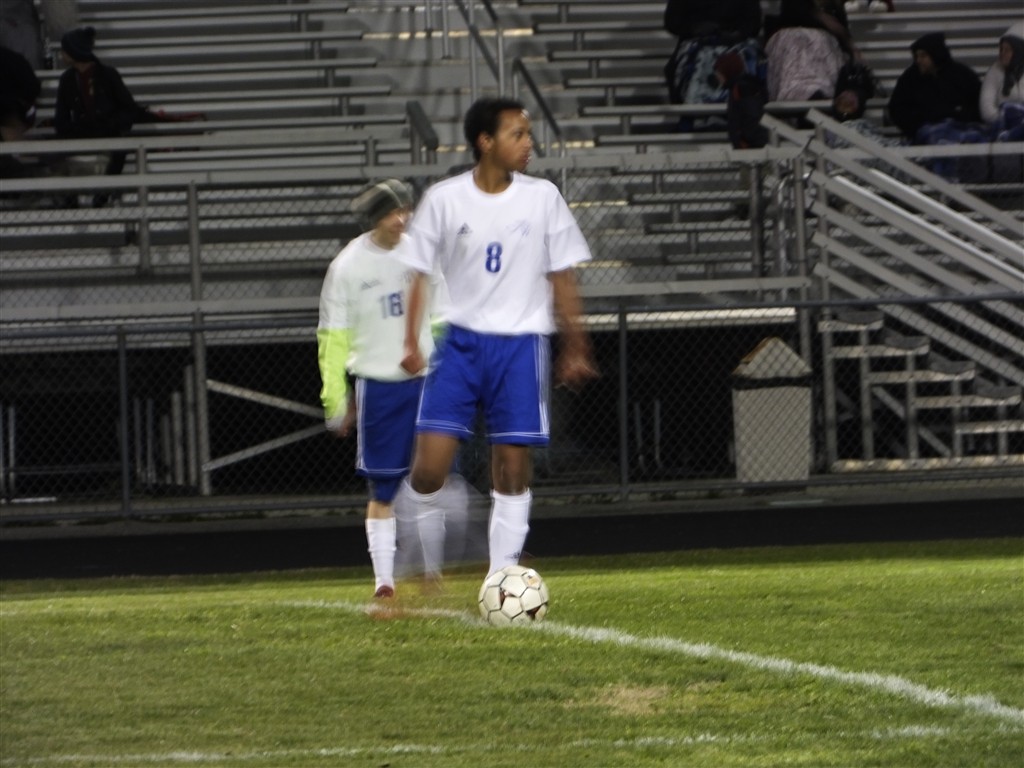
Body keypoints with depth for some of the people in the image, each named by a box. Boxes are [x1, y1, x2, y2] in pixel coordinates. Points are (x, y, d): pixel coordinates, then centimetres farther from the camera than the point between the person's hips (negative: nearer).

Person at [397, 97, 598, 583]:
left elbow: (562, 278, 8)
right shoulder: (445, 199, -1)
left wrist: (574, 347, 7)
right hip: (460, 338, -1)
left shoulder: (542, 197, 2)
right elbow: (420, 275, 4)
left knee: (512, 461, -2)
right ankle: (427, 569, 8)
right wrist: (410, 342, -6)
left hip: (520, 342, 1)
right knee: (431, 459, -10)